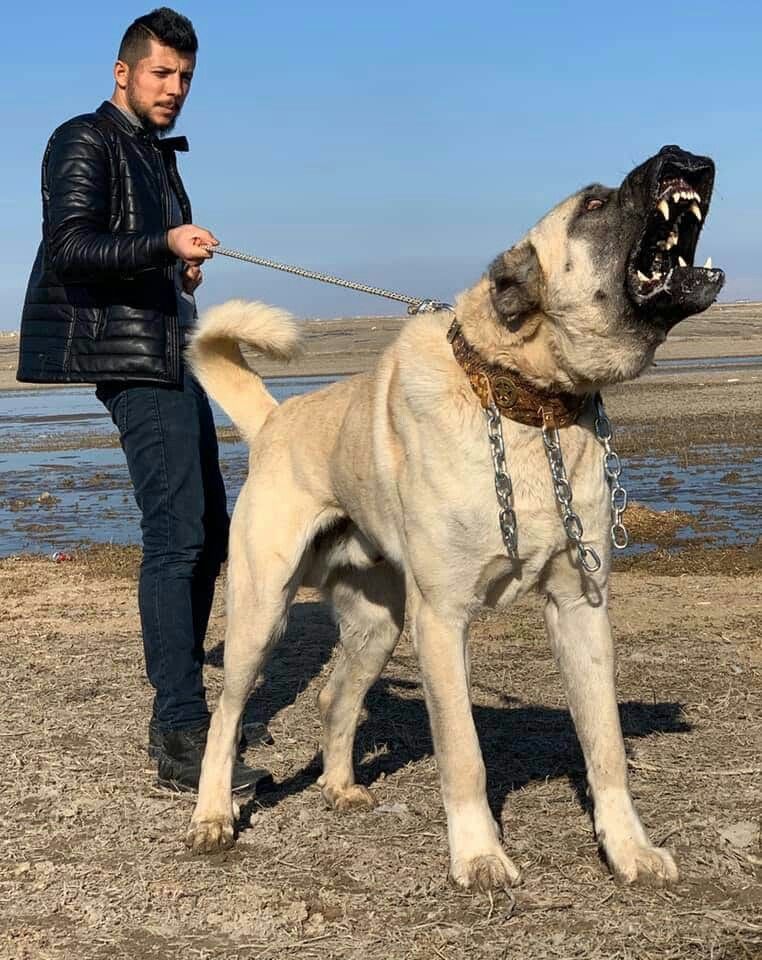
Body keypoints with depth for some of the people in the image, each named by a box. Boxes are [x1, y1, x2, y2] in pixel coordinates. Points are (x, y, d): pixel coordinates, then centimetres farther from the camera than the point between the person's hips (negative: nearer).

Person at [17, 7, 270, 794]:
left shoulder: (159, 154, 22)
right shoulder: (85, 143, -5)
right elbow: (70, 245, -20)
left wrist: (183, 272, 8)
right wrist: (165, 244, -34)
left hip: (173, 357, 10)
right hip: (131, 357, -10)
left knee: (207, 531, 10)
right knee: (176, 536, -17)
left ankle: (179, 714, 19)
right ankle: (182, 742, -17)